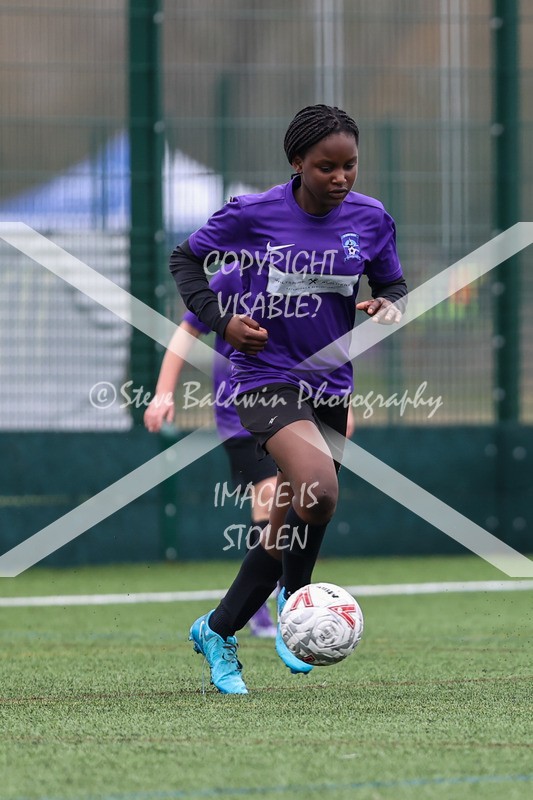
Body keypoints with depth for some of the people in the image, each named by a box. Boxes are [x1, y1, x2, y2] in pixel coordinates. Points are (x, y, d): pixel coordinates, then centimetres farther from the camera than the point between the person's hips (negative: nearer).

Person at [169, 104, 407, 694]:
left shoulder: (370, 219, 0)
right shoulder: (251, 214, -9)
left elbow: (393, 285, 15)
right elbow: (186, 259, 4)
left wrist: (389, 306, -8)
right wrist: (221, 320, -9)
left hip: (330, 385, 5)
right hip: (265, 375, -5)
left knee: (287, 529, 10)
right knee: (318, 489, -30)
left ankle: (216, 632, 29)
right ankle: (293, 598, -6)